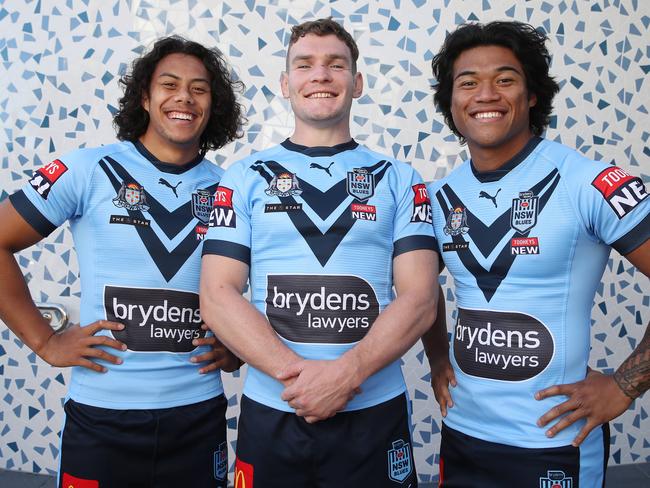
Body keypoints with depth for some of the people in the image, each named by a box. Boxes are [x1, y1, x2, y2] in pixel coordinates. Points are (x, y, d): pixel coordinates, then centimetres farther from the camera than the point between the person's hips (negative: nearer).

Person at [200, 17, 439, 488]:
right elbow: (217, 296, -5)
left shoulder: (400, 180, 3)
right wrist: (294, 373, -17)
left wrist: (345, 373, -18)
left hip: (375, 413, 0)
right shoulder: (244, 178, 3)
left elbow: (420, 298, -5)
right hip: (269, 413, 0)